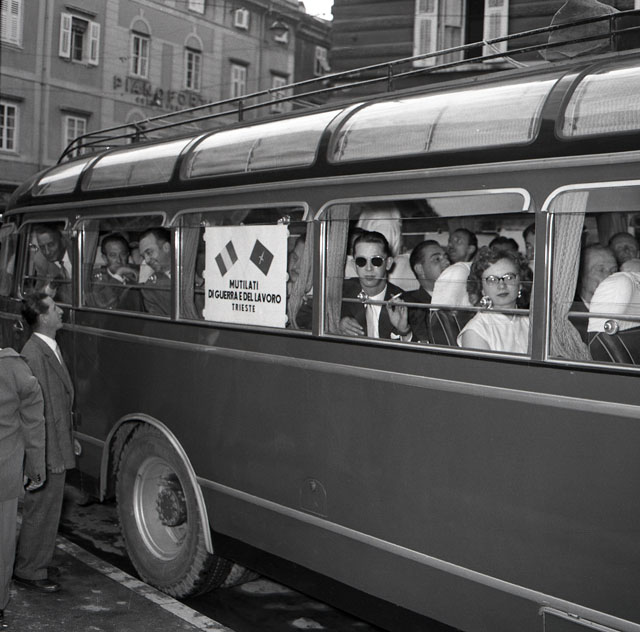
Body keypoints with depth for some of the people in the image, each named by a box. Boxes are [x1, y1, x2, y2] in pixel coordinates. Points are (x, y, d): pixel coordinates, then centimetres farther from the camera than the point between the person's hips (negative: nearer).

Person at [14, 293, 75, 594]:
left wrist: (70, 440, 19)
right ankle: (30, 571, 18)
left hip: (57, 448, 10)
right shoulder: (34, 354, -22)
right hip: (47, 453, -10)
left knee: (47, 509, 19)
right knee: (41, 510, 4)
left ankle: (32, 563, 33)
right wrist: (50, 456, -22)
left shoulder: (51, 348, 10)